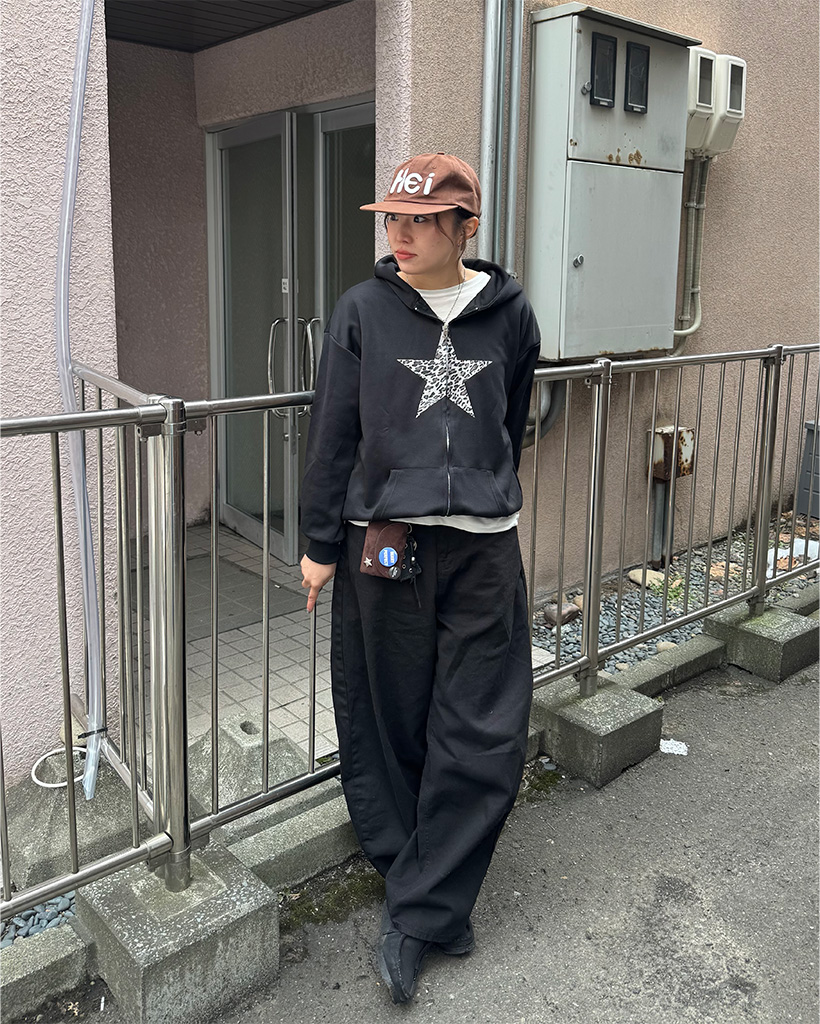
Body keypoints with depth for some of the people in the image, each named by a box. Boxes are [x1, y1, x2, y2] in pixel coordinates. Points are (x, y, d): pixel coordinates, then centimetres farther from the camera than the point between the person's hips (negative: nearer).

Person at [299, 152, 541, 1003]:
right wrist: (322, 543, 2)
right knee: (391, 724, 7)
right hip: (382, 546, -1)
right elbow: (334, 433, 2)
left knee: (482, 736, 1)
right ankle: (432, 897, 29)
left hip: (483, 548, 1)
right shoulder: (363, 311, 0)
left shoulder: (510, 313, 4)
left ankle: (414, 914, 17)